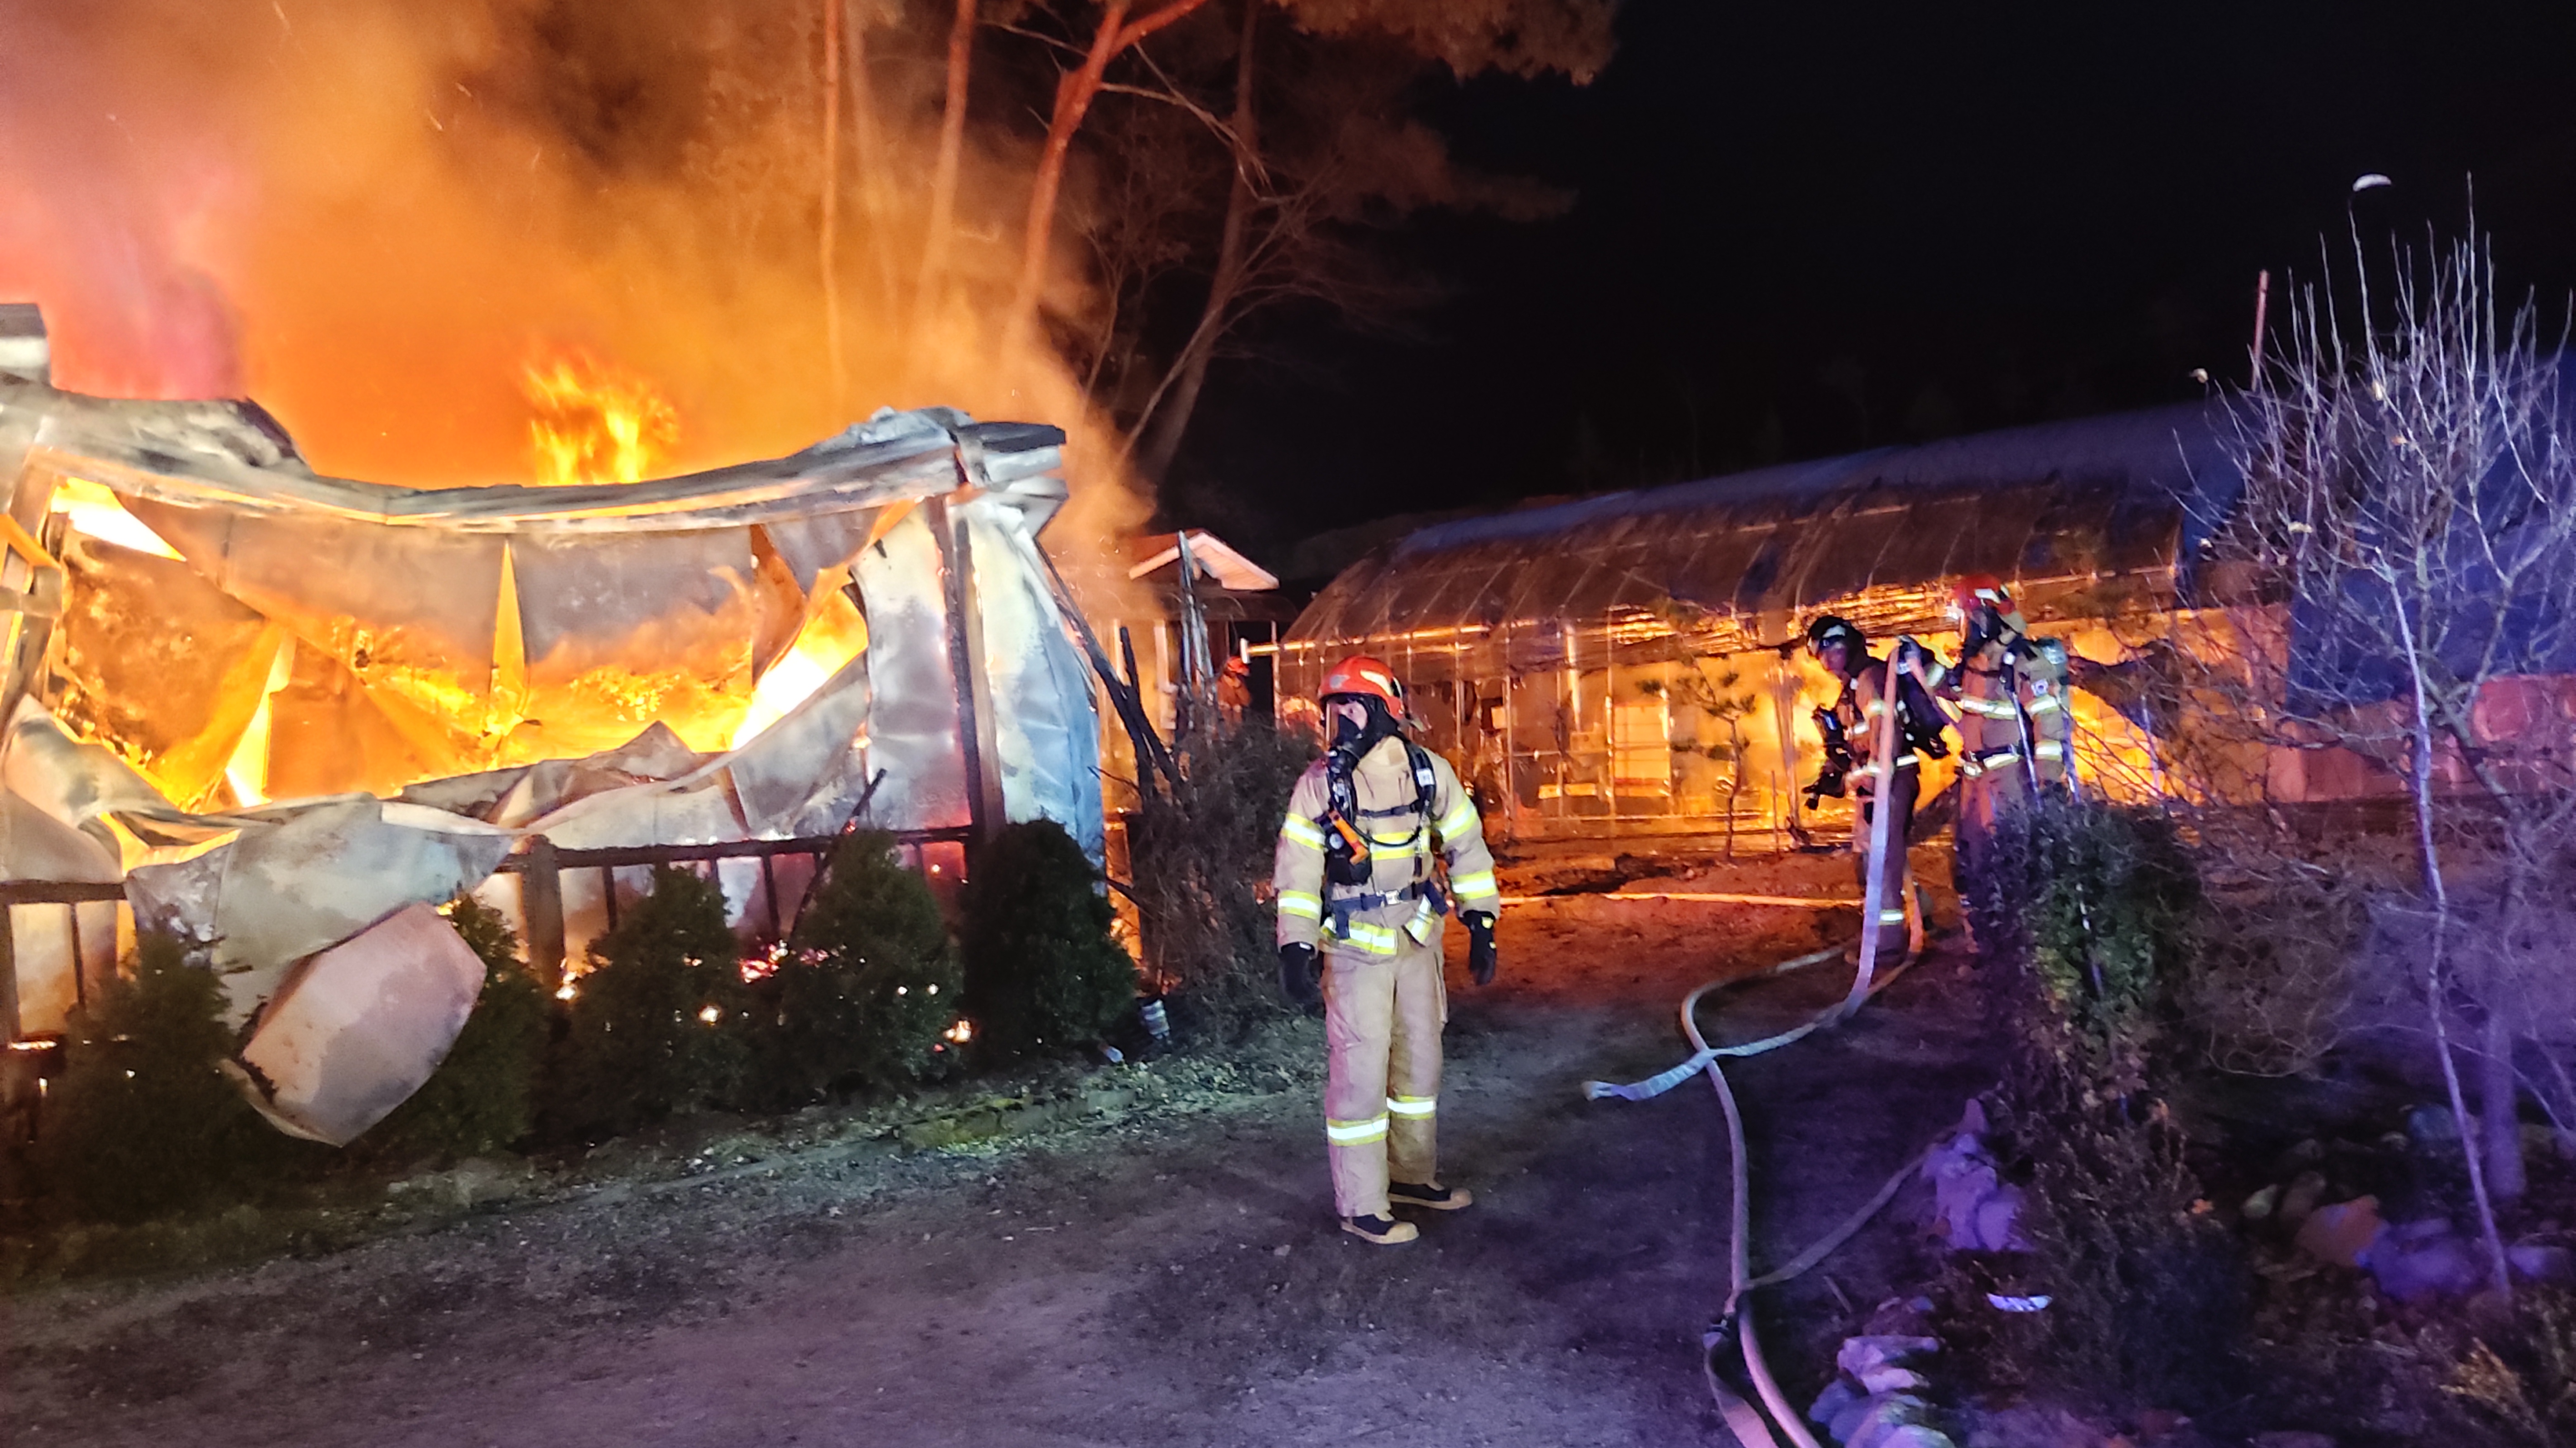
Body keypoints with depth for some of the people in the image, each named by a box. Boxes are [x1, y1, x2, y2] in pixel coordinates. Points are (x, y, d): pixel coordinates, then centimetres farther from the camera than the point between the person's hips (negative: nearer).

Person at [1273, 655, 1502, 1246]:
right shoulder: (1318, 784, -13)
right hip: (1355, 948, -4)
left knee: (1419, 1059, 17)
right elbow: (1298, 871, -10)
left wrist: (1480, 923, 2)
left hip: (1418, 940, 4)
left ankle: (1412, 1174, 36)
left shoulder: (1430, 773, -6)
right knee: (1359, 1070, -3)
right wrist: (1296, 948, -17)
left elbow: (1466, 846, 4)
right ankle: (1361, 1206, 10)